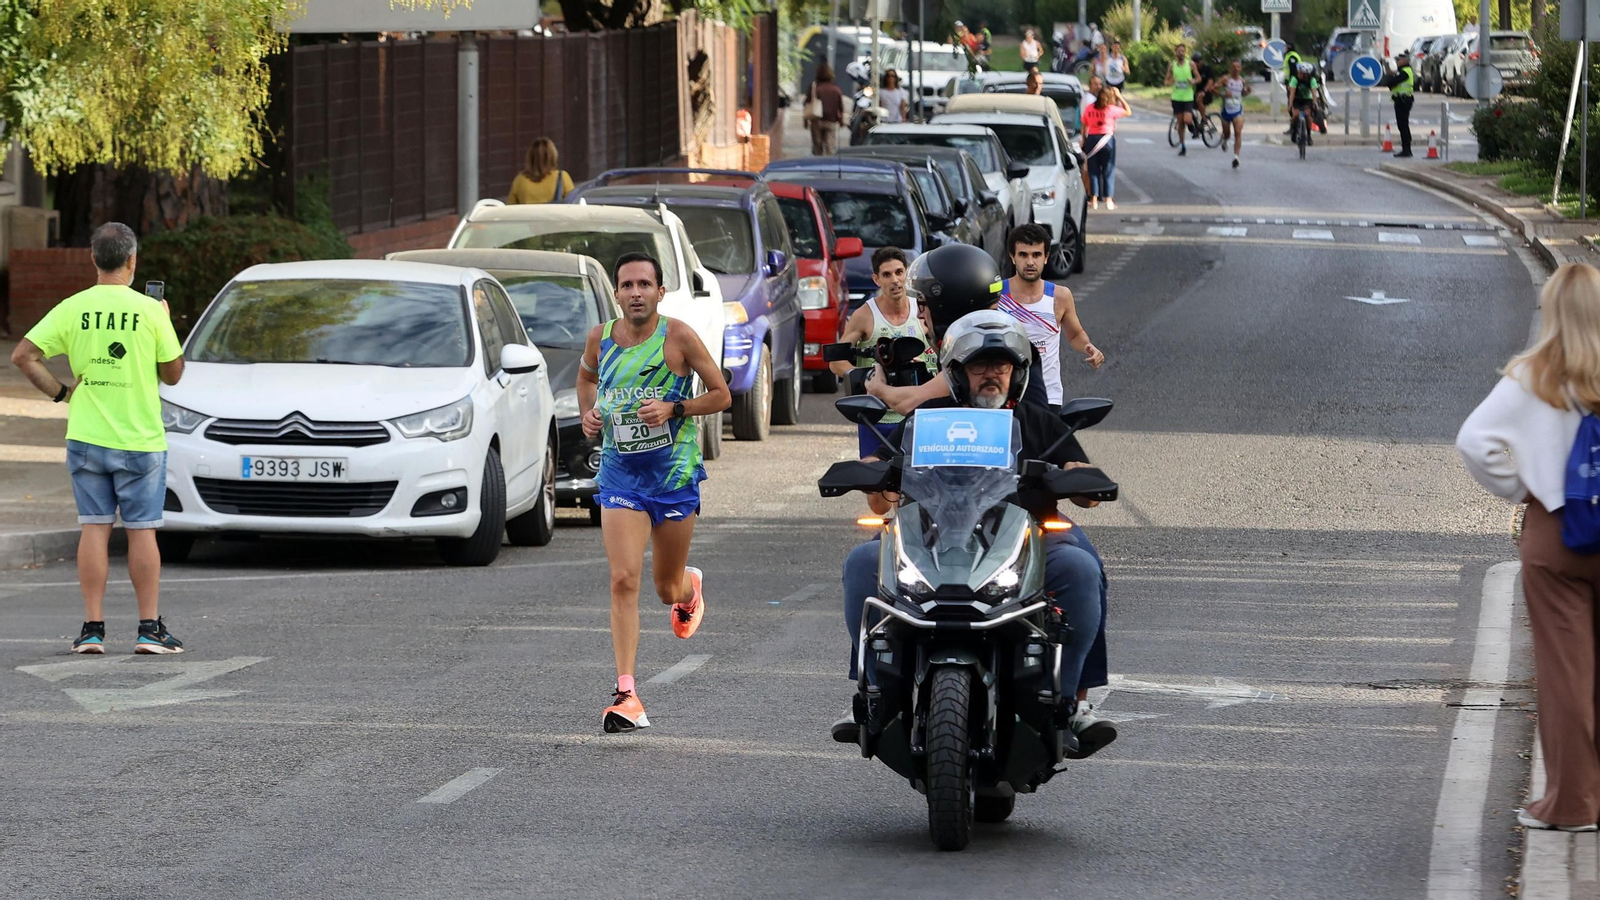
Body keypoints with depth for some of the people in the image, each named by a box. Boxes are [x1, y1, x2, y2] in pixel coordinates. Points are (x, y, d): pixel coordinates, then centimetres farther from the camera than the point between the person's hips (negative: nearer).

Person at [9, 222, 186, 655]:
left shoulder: (72, 310, -3)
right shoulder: (149, 312, -9)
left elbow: (23, 355, -7)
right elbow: (173, 374, 1)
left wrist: (59, 391, 3)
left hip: (87, 437, 2)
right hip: (140, 440, -2)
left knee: (94, 530, 6)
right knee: (141, 531, 4)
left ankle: (93, 628, 4)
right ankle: (150, 628, 5)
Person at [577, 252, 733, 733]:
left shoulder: (678, 337, -10)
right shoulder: (600, 338, 0)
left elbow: (721, 395, -3)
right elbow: (586, 376, 23)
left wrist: (673, 409, -18)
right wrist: (588, 414, 4)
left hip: (675, 473, -2)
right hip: (620, 473, 2)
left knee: (668, 588, 12)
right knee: (623, 581, -13)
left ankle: (690, 586, 52)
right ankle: (626, 694, -15)